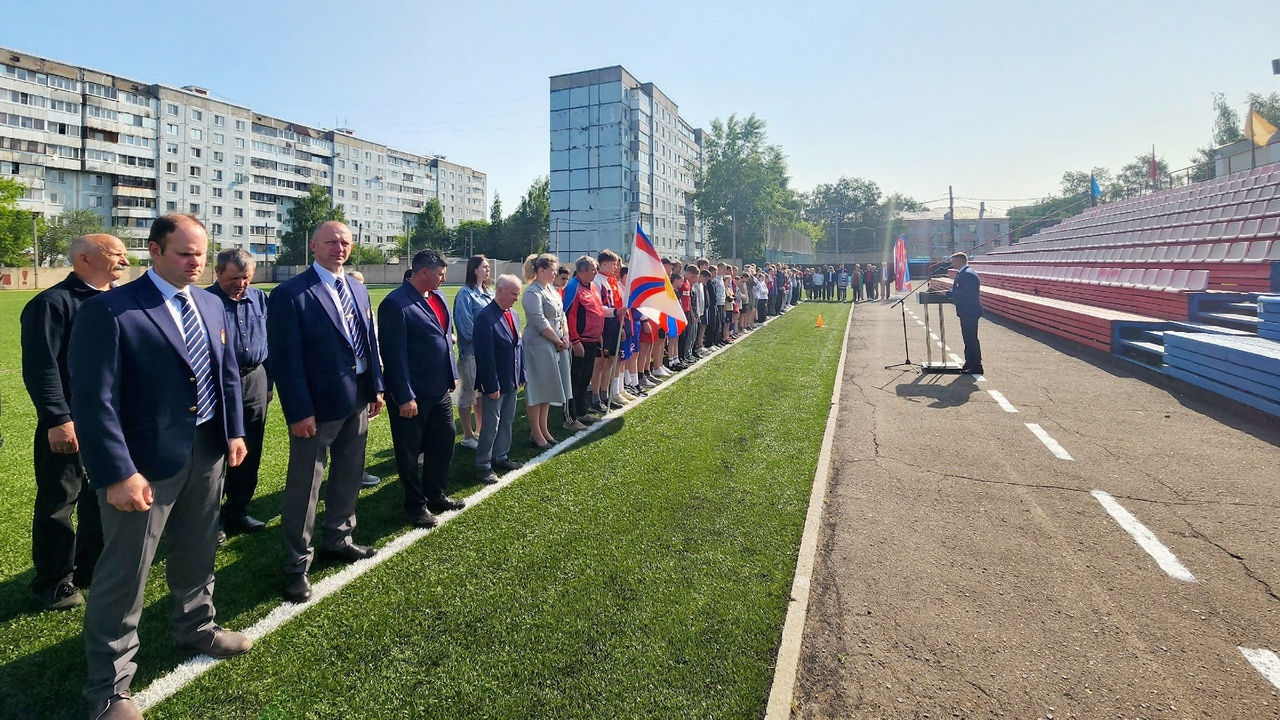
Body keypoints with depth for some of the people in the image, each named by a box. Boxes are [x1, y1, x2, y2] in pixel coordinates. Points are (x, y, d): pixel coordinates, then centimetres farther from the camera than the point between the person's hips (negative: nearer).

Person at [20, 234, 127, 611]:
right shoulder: (53, 303, -12)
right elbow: (42, 368, -17)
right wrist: (58, 420, -21)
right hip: (68, 425, -7)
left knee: (103, 496, 17)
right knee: (59, 502, 7)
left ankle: (91, 568, 34)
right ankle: (55, 582, 23)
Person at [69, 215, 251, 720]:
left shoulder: (210, 305, 7)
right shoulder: (108, 310, -15)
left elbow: (227, 372, 14)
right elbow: (93, 400, -19)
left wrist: (234, 431, 6)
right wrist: (118, 473, -22)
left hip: (207, 452, 7)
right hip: (145, 462, -6)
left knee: (198, 552, 23)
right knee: (124, 572, 5)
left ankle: (196, 628, 46)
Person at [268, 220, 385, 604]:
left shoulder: (358, 289, 9)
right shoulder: (290, 294, -13)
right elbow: (285, 359, -15)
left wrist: (376, 387, 9)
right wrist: (299, 412, -18)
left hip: (358, 401, 7)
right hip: (317, 407, -7)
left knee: (349, 476, 20)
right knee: (304, 486, 4)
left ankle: (338, 539, 39)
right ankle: (297, 564, 18)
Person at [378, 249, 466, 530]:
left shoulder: (437, 296, 7)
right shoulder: (396, 303, -17)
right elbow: (394, 354, -19)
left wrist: (453, 374, 14)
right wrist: (405, 398, -19)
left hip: (440, 390, 8)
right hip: (413, 395, -8)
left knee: (444, 443, 17)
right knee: (410, 452, 9)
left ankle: (435, 495, 36)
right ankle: (416, 505, 26)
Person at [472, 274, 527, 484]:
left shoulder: (512, 314, 8)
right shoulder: (485, 317, -18)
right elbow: (485, 355, -20)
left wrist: (521, 376, 12)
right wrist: (491, 386, -20)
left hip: (511, 381, 8)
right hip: (495, 383, -8)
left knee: (507, 421, 17)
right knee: (491, 425, 1)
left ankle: (500, 457, 31)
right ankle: (483, 466, 13)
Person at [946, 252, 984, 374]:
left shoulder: (968, 274, -18)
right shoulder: (963, 273, 17)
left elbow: (965, 293, -26)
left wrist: (947, 293, -20)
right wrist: (949, 292, 4)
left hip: (970, 313, -11)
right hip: (967, 313, 11)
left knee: (971, 339, -7)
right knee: (968, 338, 17)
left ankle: (976, 367, -3)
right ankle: (969, 364, 25)